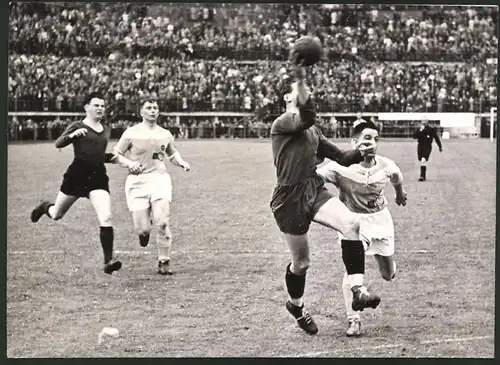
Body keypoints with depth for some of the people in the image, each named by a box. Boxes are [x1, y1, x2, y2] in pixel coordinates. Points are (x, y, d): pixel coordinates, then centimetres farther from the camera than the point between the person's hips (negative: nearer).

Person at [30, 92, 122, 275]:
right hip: (77, 174, -3)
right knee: (56, 215, 14)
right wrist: (72, 135, -32)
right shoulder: (77, 126, -2)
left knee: (106, 218, -16)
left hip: (98, 176, 3)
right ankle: (45, 206, 52)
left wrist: (113, 157, 11)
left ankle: (108, 261, -16)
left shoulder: (106, 130, 15)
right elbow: (58, 144, -15)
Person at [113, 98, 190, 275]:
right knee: (142, 228, -6)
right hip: (137, 181, -1)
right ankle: (144, 231, 34)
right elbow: (116, 154, 6)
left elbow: (172, 154, 27)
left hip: (159, 179, 1)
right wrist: (129, 163, -12)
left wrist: (182, 163, 7)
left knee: (162, 222, -16)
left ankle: (164, 262, -2)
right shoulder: (131, 133, 1)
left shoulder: (165, 134, 11)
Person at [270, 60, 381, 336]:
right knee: (301, 262, 4)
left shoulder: (313, 132, 16)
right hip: (290, 199, -6)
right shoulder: (281, 124, -10)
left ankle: (358, 291, -25)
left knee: (351, 223, -22)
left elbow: (341, 157, 21)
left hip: (315, 192, 6)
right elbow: (306, 118, -32)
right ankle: (295, 305, 34)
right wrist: (300, 80, -42)